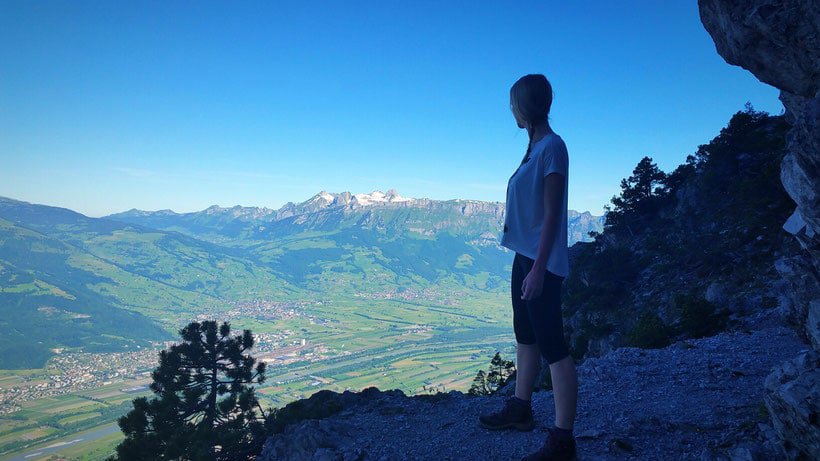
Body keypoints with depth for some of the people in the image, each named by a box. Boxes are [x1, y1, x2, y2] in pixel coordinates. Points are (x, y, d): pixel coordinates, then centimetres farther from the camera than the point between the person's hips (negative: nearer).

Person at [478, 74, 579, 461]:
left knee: (553, 346, -5)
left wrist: (538, 268, -21)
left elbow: (552, 214, -18)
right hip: (525, 256, 10)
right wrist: (526, 263, 16)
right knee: (525, 336, 19)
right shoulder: (535, 146, 12)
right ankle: (520, 409, 36)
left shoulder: (552, 147, -14)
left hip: (541, 263, -10)